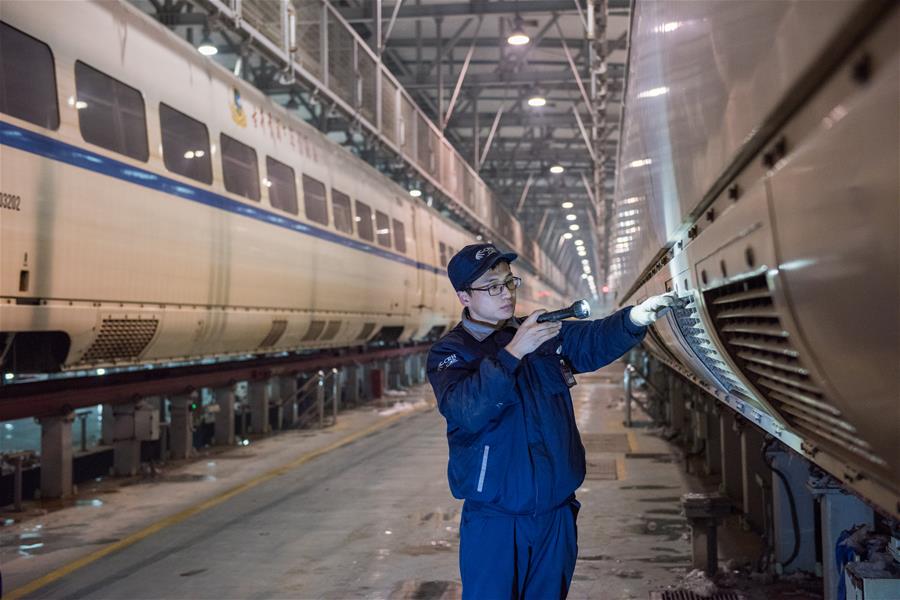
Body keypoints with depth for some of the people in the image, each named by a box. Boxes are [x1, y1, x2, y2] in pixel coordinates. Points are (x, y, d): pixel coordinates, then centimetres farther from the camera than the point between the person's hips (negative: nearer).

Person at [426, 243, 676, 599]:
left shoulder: (544, 333, 6)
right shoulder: (449, 353, -9)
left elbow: (594, 340, -5)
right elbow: (467, 411, -26)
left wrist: (634, 318, -25)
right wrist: (513, 352, -31)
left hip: (556, 511, 5)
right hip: (495, 519, -4)